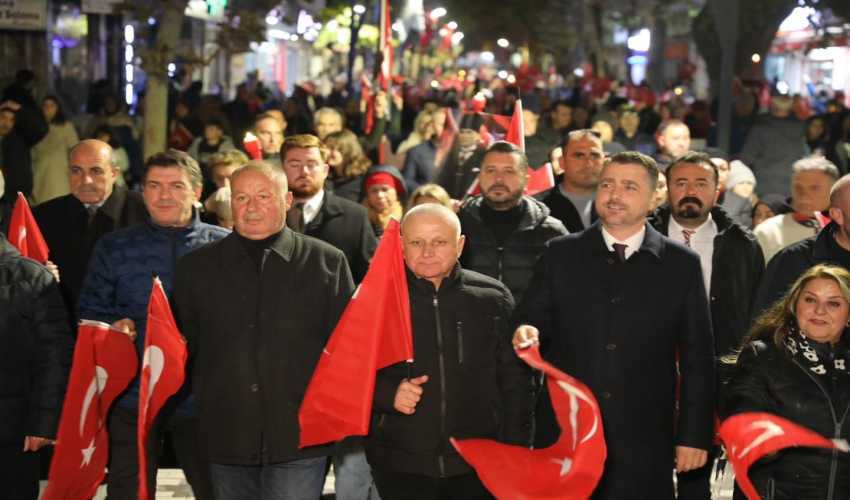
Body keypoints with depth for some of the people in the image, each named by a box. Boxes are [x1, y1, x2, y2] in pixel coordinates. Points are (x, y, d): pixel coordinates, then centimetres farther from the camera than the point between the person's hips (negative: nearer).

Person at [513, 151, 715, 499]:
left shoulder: (681, 265, 5)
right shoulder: (560, 254, 7)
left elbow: (697, 358, 4)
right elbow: (531, 317, 6)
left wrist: (694, 435, 1)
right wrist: (527, 332, -18)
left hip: (642, 442, 0)